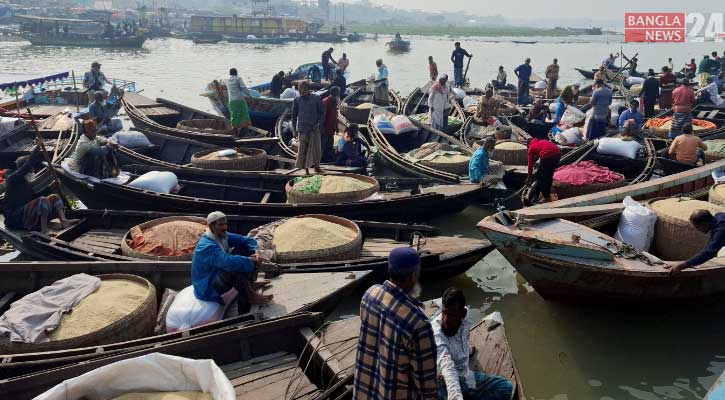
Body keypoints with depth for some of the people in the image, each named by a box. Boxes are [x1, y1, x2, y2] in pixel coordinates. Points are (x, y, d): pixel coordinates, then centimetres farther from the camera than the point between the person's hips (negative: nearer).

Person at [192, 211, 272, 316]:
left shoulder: (223, 236, -2)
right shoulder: (206, 246, -28)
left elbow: (248, 241, 2)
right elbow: (228, 262, -42)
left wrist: (255, 253, -18)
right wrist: (252, 261, -31)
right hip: (207, 288, -9)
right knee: (235, 268, -36)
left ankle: (250, 284, 2)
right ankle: (251, 296, -16)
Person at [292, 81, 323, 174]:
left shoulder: (316, 98, 1)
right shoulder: (297, 100, 5)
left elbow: (321, 112, 6)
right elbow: (294, 115, 11)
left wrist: (319, 124, -6)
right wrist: (294, 129, 8)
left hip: (314, 128, -1)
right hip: (302, 128, 1)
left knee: (316, 147, -7)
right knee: (303, 149, 2)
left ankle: (316, 166, 4)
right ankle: (306, 168, 10)